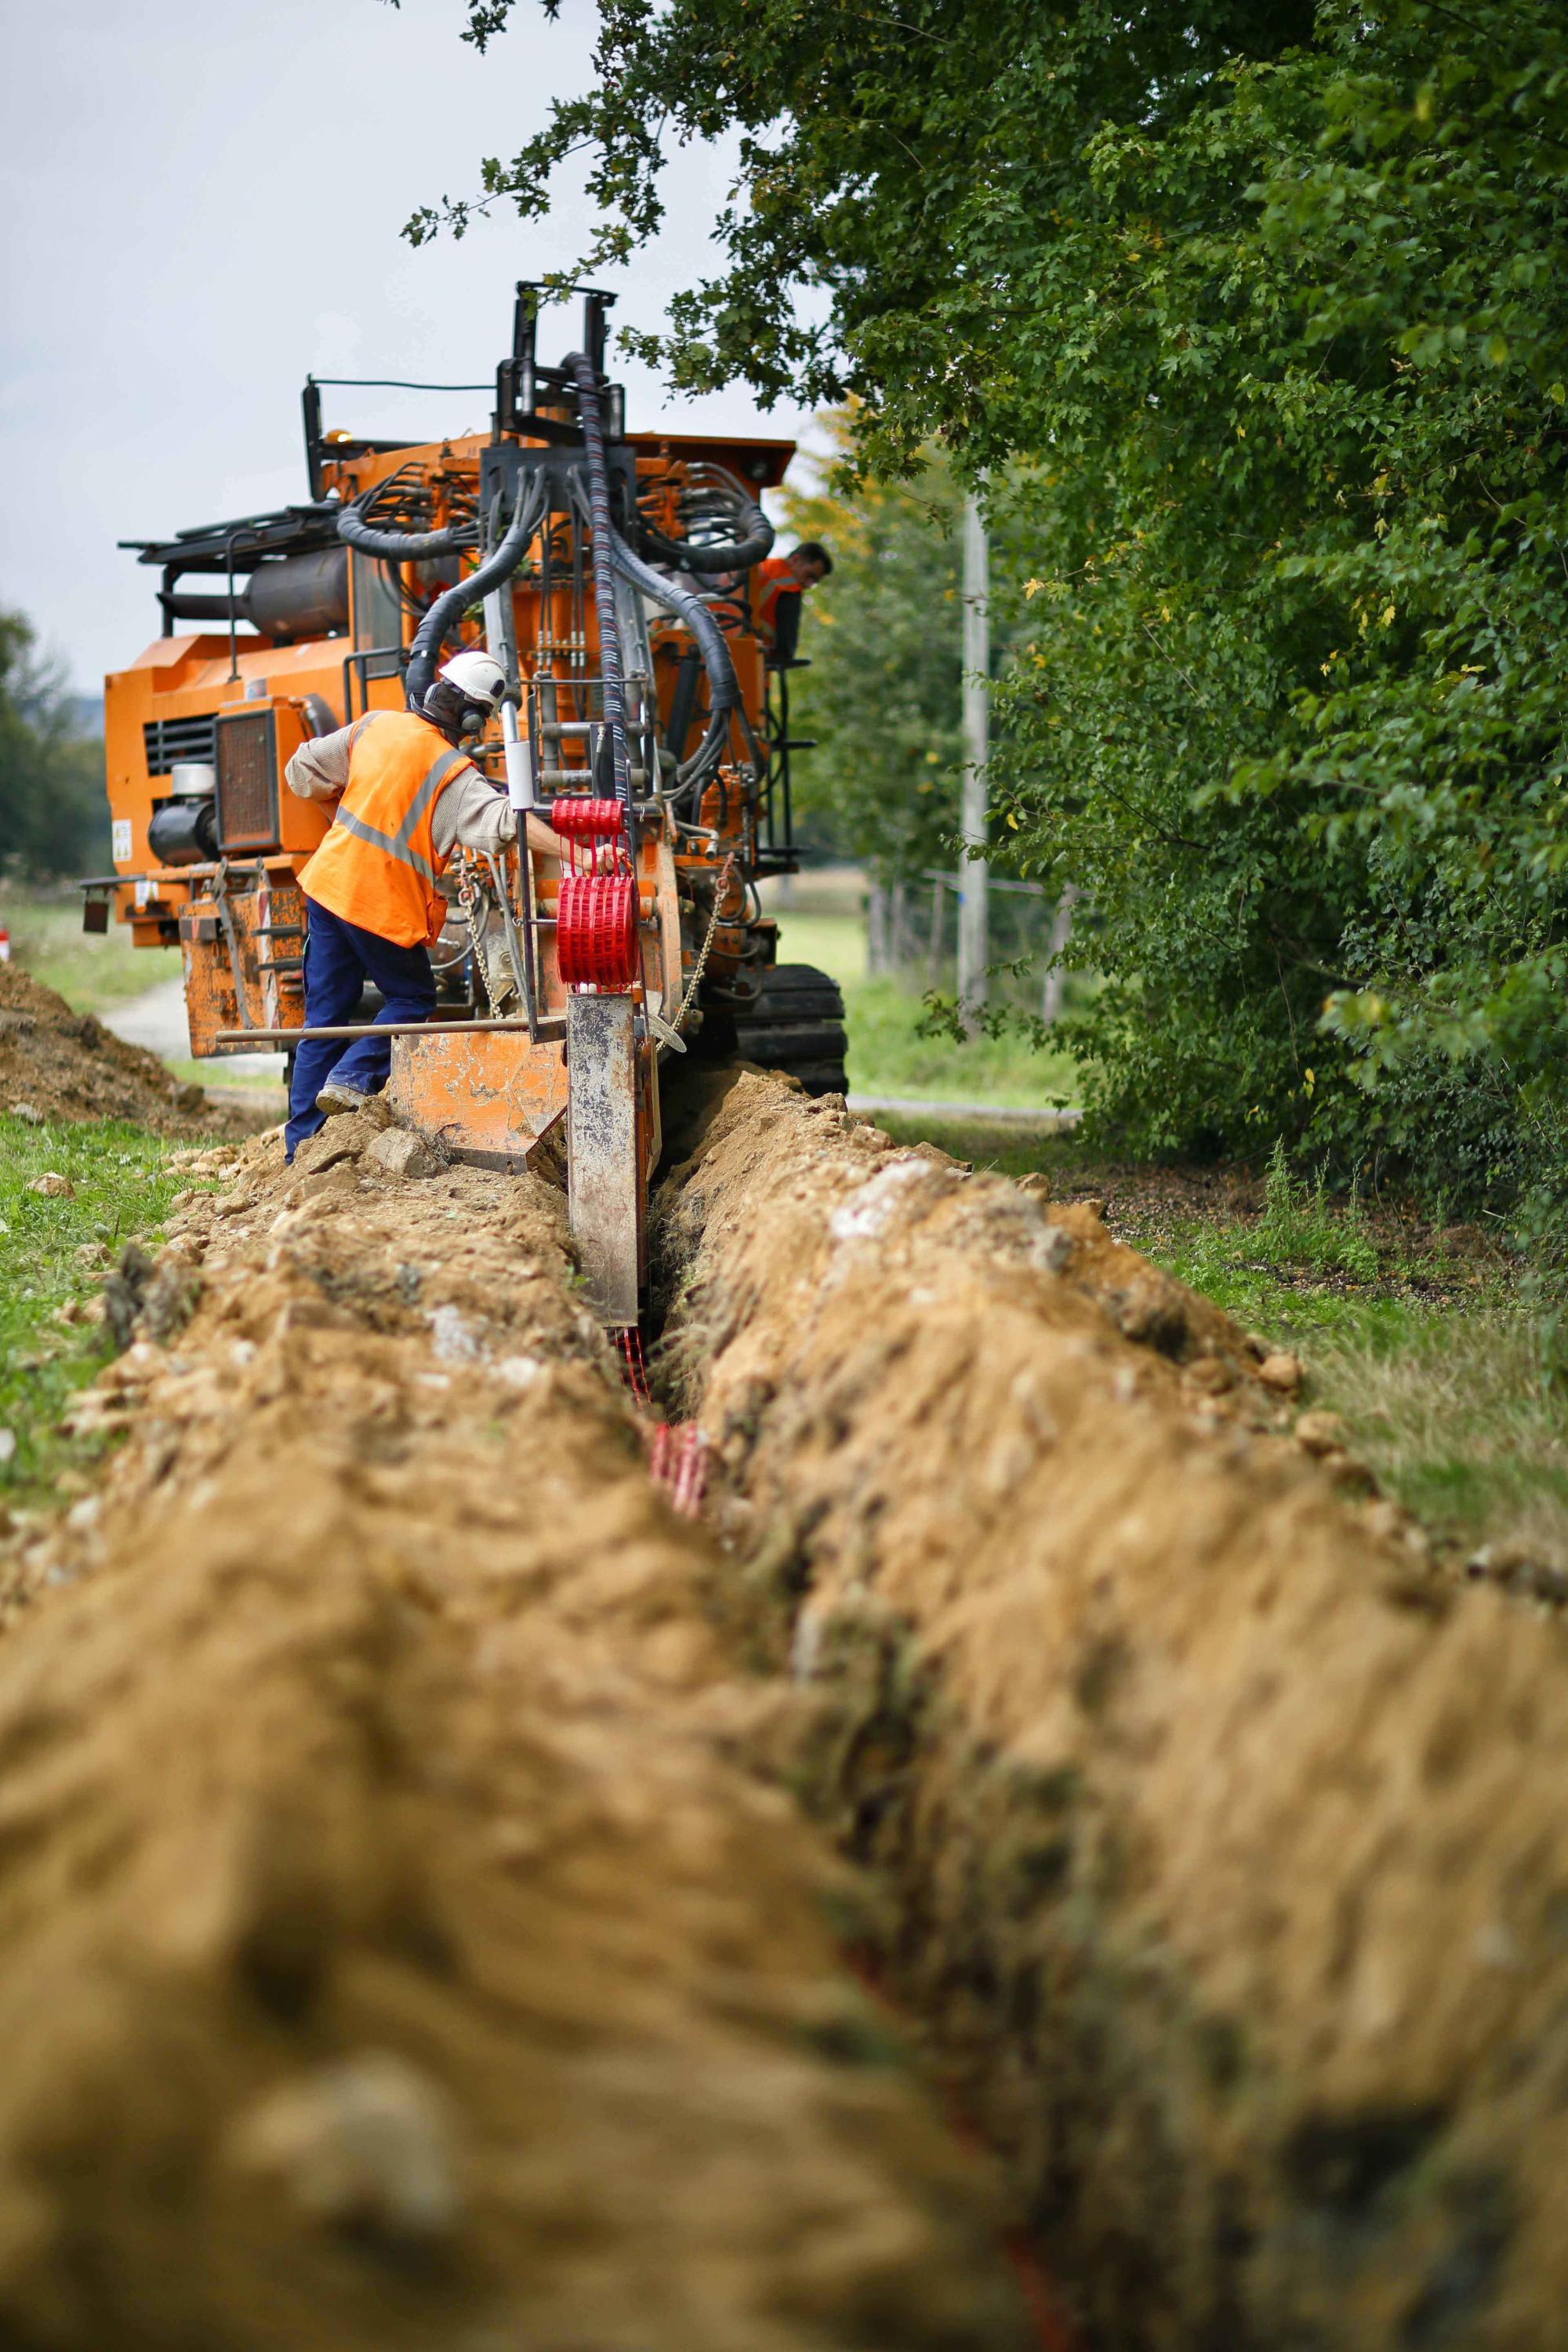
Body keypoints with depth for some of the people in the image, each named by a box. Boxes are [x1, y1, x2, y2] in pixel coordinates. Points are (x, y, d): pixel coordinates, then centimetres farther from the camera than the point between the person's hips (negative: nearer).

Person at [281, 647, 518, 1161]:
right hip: (385, 907, -6)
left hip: (329, 884, 6)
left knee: (325, 1014, 11)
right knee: (413, 999, 18)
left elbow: (302, 771, 10)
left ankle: (302, 1145, 12)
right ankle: (353, 1077, -4)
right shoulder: (454, 776, -14)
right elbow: (503, 825, -30)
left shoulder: (377, 725, 2)